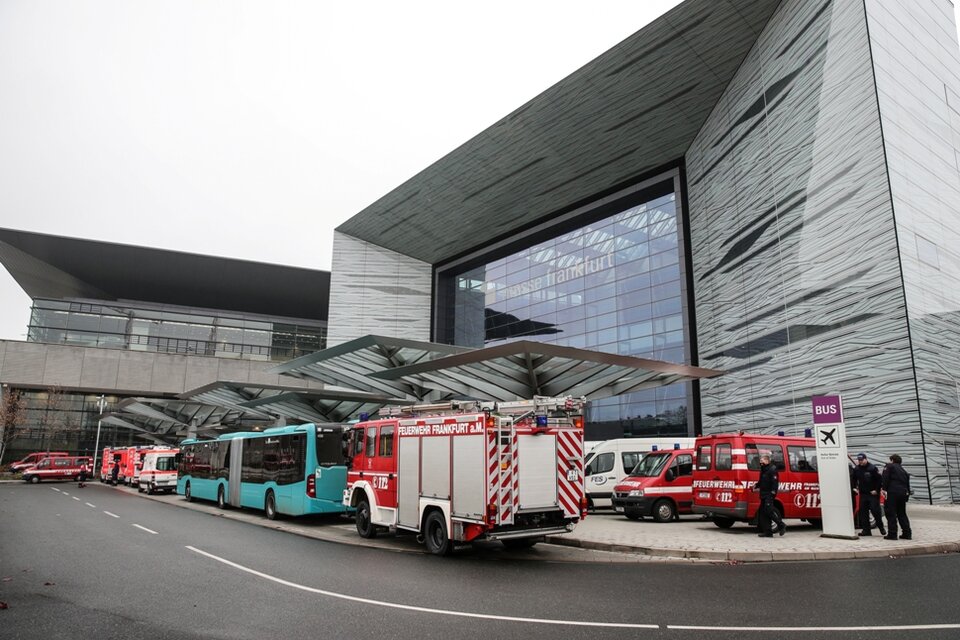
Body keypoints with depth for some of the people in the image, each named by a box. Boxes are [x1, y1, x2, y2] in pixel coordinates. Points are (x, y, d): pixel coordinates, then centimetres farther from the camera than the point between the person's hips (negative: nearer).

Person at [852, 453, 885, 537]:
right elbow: (854, 479, 18)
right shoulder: (856, 469, 4)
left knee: (875, 510, -7)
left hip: (873, 494, -5)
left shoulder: (873, 468, -12)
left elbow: (880, 480, -11)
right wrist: (856, 488, 7)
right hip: (863, 494, 5)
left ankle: (881, 528, 14)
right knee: (863, 512, 3)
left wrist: (876, 490, -12)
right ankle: (866, 530, 10)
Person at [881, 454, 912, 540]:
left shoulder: (889, 466, 6)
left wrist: (884, 489, -13)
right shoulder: (903, 470, 25)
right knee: (902, 514, 17)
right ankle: (907, 533, 14)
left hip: (893, 492, -7)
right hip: (903, 493, 7)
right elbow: (907, 484, 23)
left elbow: (885, 478, -10)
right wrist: (907, 495, 24)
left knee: (891, 514, -4)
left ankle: (892, 534, -6)